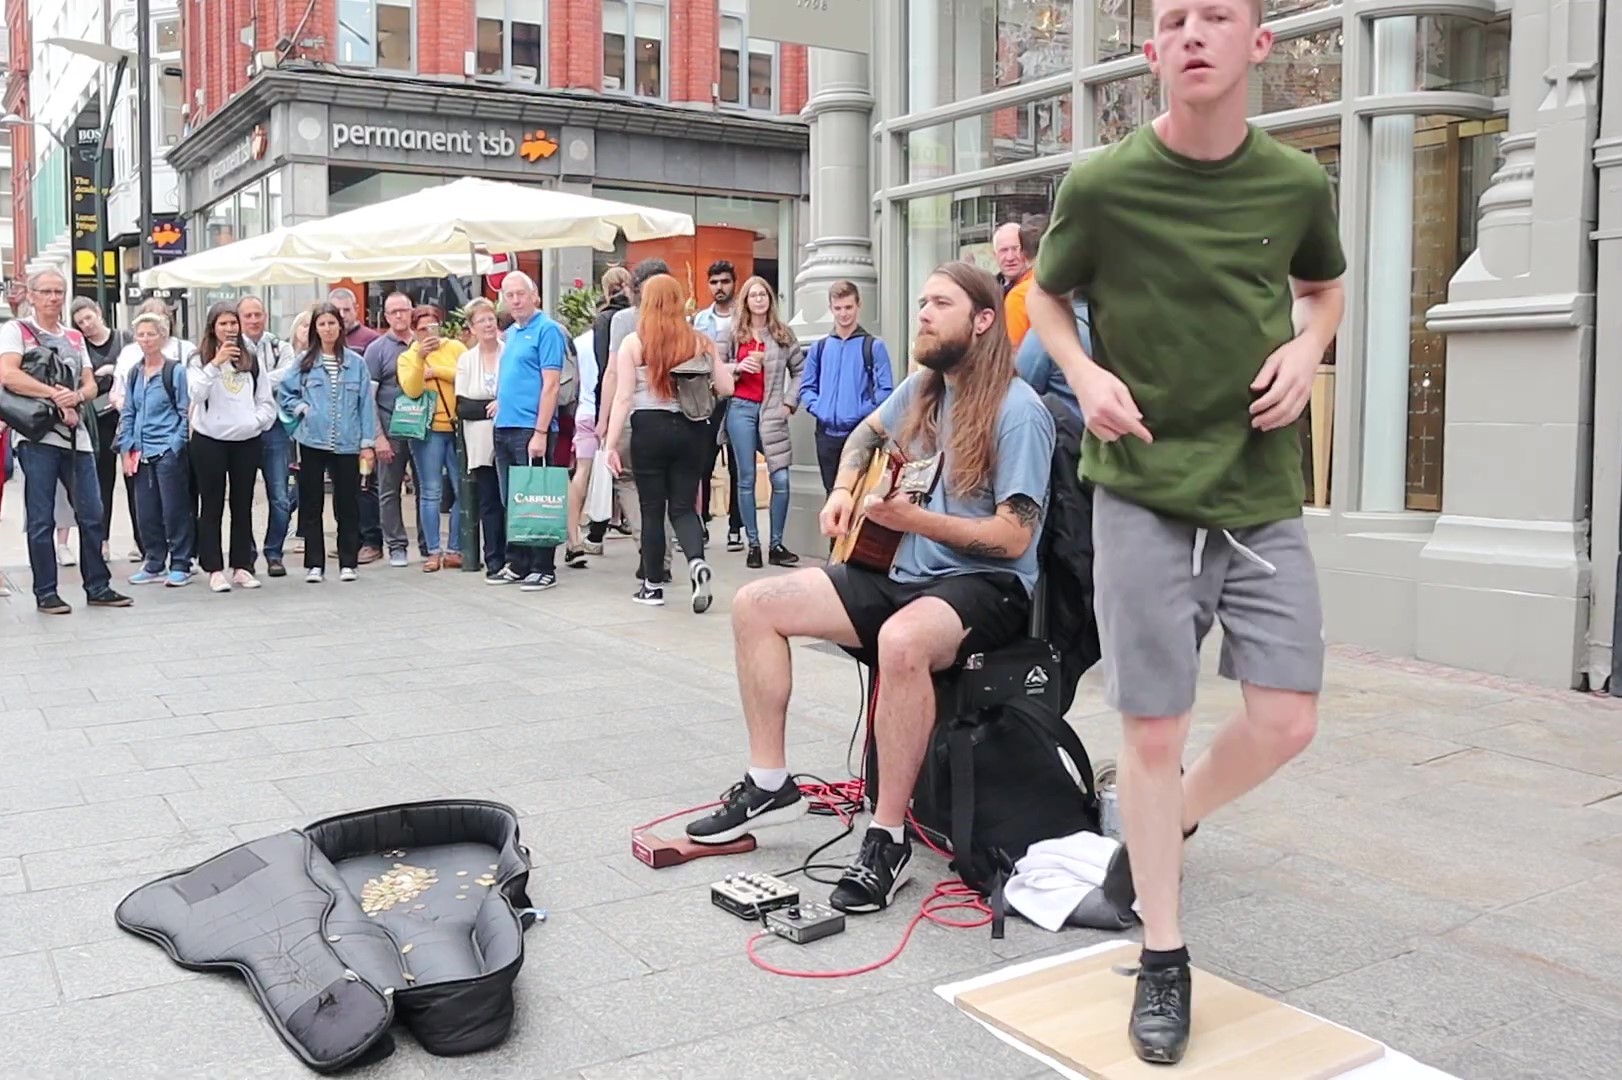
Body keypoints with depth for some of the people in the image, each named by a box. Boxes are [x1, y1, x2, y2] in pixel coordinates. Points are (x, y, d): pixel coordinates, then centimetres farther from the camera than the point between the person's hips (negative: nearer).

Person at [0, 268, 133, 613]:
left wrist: (76, 396, -10)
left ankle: (98, 587, 13)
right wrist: (55, 394, -16)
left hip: (76, 434, 5)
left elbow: (91, 385, 12)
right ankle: (45, 593, 6)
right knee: (41, 519, -1)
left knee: (92, 514, 5)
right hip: (37, 435, -5)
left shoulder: (74, 337, 18)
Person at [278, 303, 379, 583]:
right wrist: (300, 409, -5)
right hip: (312, 441, 1)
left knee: (347, 504, 4)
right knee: (312, 505, 5)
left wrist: (367, 443, -1)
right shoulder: (304, 361, 4)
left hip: (347, 444, 0)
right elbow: (283, 392, 12)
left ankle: (348, 563, 13)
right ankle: (314, 564, 12)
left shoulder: (356, 362, 3)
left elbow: (365, 403, 2)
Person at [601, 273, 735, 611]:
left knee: (652, 509, 8)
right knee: (683, 506, 10)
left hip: (650, 429, -2)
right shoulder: (700, 340, 2)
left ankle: (653, 585, 15)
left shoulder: (633, 343, -4)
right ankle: (697, 561, -17)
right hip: (692, 429, 2)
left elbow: (623, 397, -7)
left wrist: (612, 444, -5)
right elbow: (726, 387, 3)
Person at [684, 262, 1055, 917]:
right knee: (755, 604, -1)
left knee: (902, 640, -42)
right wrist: (844, 490, 13)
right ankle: (769, 783, 6)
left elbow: (1014, 537, -19)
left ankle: (888, 839, -26)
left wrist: (915, 519, -27)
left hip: (987, 587, -8)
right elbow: (869, 431, 31)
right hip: (905, 574, 9)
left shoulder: (1017, 412, -14)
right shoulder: (922, 388, 9)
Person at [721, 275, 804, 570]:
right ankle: (753, 545, 11)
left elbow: (799, 370, 9)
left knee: (781, 479, -7)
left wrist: (789, 402, 1)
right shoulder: (734, 333, 5)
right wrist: (738, 367, -12)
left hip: (772, 411, 0)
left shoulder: (783, 334, 6)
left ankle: (776, 545, 6)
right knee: (746, 478, 3)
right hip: (741, 408, 0)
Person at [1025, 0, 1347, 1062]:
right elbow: (1046, 296, 10)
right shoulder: (1102, 185, -6)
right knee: (1154, 731, 1)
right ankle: (1164, 959, 20)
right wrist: (1087, 375, -9)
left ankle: (1161, 832, 32)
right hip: (1144, 489, -2)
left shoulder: (1299, 183, 1)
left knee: (1287, 722, 0)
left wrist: (1306, 350, -2)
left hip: (1263, 493, 3)